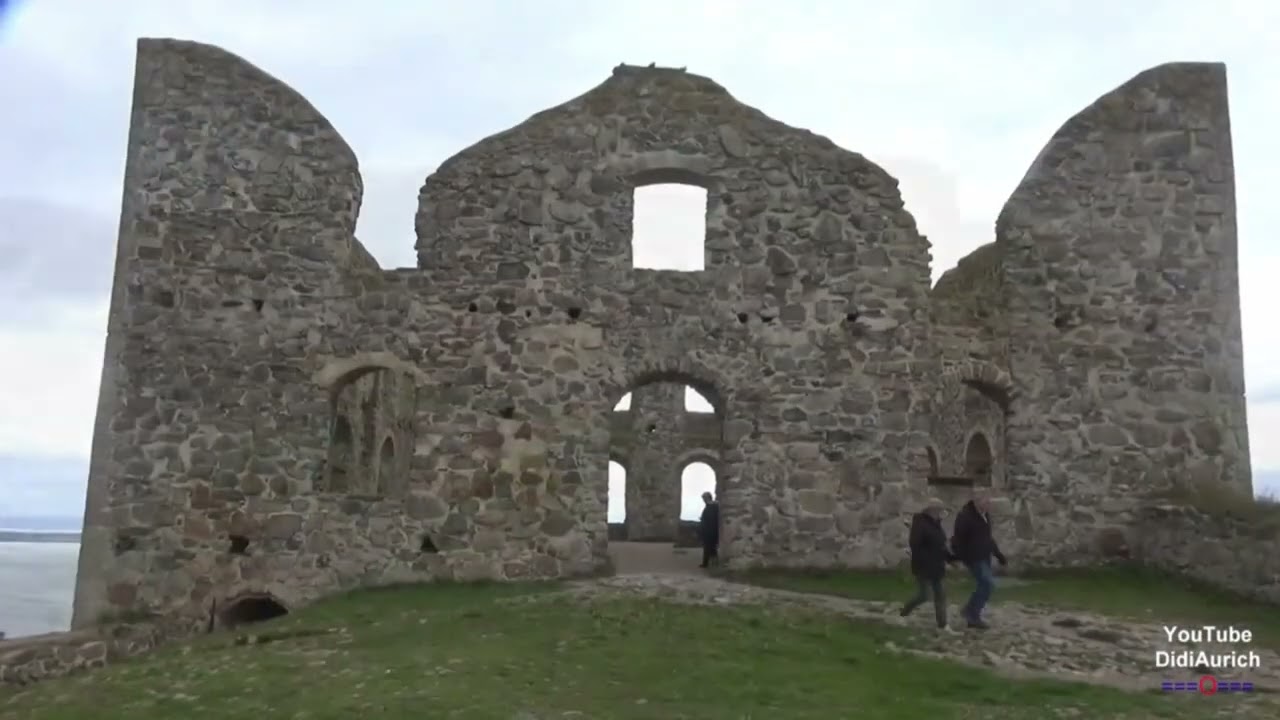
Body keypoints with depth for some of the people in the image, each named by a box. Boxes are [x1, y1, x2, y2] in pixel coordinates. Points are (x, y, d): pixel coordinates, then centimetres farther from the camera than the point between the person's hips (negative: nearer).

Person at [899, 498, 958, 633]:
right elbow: (914, 545, -22)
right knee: (924, 595, -7)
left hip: (936, 566, 9)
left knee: (940, 595, 7)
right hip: (924, 567, -9)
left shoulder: (936, 524, 13)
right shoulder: (920, 524, -16)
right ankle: (903, 614, 15)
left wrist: (950, 557, 8)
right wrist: (923, 561, -25)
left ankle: (942, 625, 11)